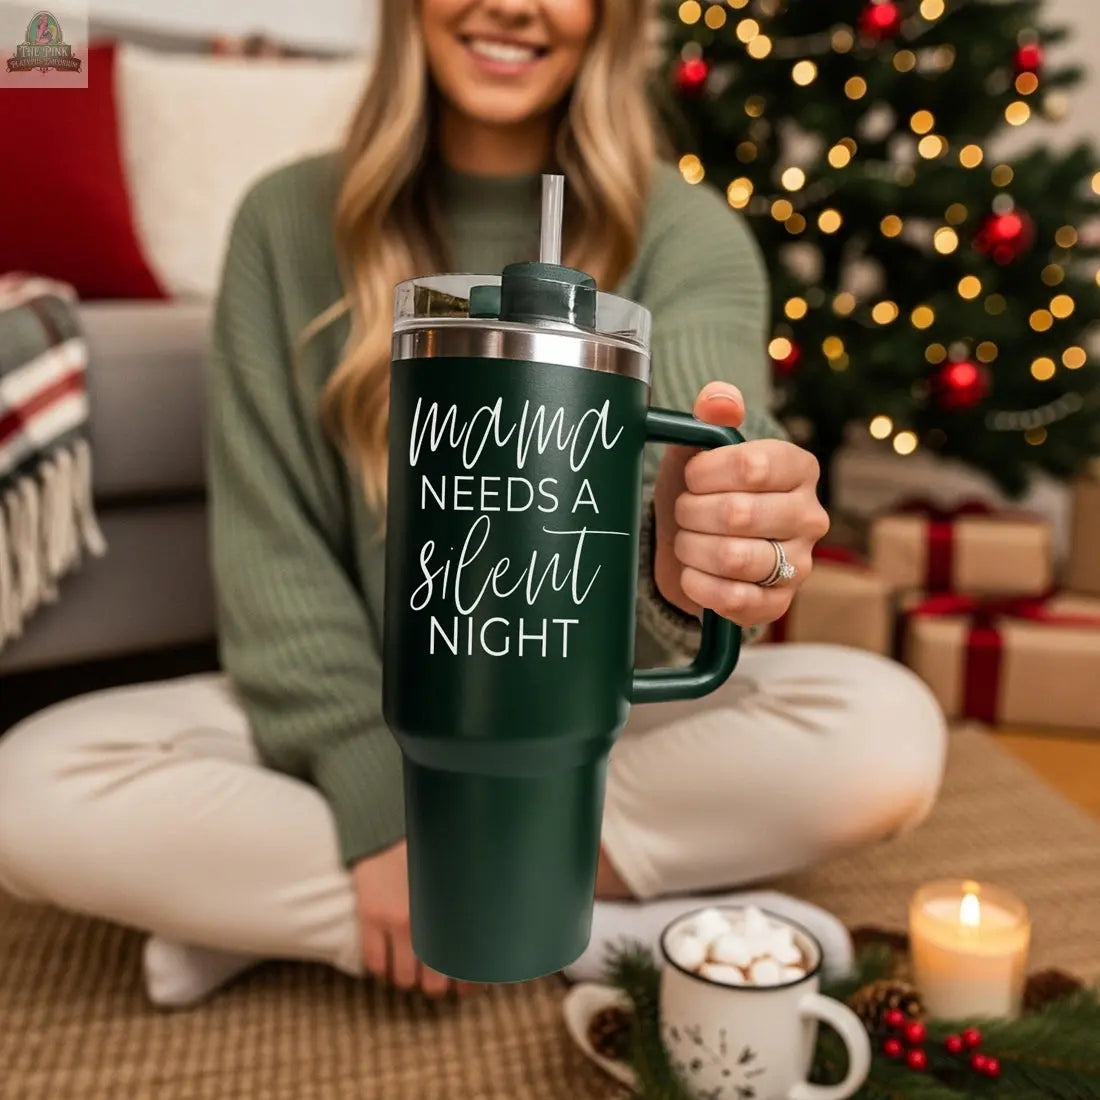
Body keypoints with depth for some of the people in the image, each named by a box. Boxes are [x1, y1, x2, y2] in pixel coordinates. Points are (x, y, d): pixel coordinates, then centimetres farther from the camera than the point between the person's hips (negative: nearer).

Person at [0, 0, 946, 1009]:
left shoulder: (685, 233, -7)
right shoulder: (291, 220, -3)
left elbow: (698, 468, -25)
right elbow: (266, 540, -7)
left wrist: (683, 567, -50)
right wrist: (377, 806, -17)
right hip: (358, 715, 1)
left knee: (888, 730, -24)